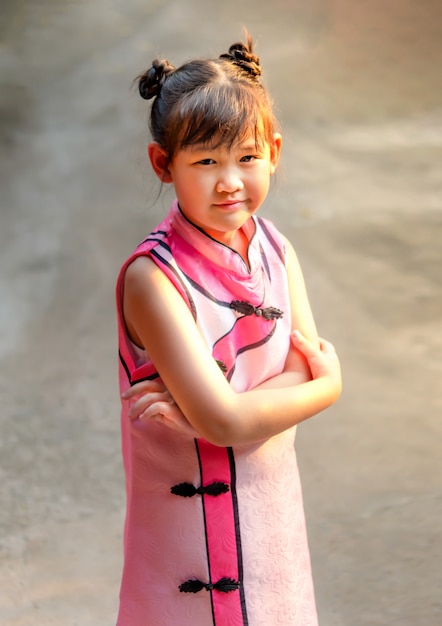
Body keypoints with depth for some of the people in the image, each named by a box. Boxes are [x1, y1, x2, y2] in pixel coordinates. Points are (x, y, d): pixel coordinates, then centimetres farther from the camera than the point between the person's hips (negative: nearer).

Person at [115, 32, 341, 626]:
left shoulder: (275, 248, -2)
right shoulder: (153, 278, -22)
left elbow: (305, 370, -8)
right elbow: (228, 423, -25)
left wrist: (201, 407, -22)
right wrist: (326, 387, -11)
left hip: (272, 505, 6)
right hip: (189, 517, -5)